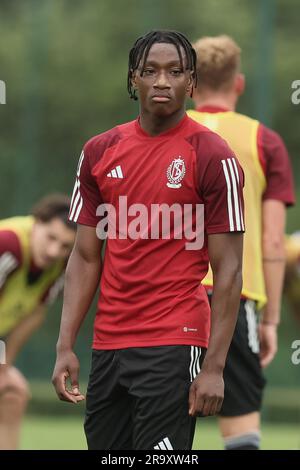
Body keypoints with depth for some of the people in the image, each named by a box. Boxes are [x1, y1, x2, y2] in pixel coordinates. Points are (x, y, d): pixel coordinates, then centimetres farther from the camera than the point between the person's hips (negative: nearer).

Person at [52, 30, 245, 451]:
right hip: (107, 347, 6)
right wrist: (66, 346, 4)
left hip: (174, 344, -6)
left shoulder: (213, 156, -6)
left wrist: (214, 366, -13)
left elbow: (228, 270, -7)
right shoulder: (100, 152, 9)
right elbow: (86, 257, 12)